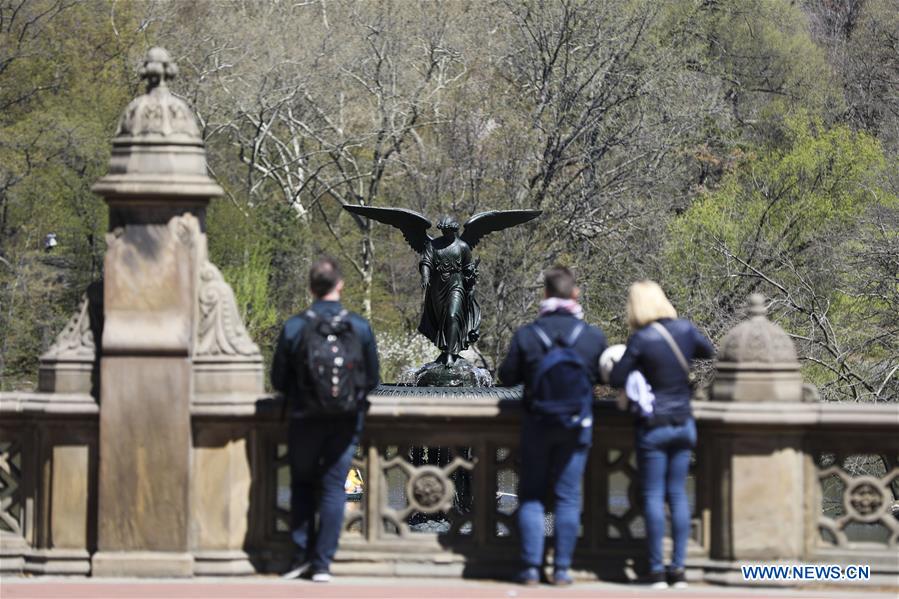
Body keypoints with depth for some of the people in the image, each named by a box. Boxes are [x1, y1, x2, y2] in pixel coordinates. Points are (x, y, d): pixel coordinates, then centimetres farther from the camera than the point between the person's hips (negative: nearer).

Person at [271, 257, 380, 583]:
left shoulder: (294, 327, -10)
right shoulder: (360, 327, -6)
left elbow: (279, 379, -2)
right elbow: (372, 379, 3)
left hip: (305, 421, -1)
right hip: (346, 422, 1)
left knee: (302, 485, 16)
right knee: (333, 488, 7)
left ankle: (303, 554, 10)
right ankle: (322, 563, 5)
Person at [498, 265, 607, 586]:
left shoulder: (526, 335, -11)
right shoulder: (593, 336, -8)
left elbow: (507, 376, -1)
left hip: (537, 424, 0)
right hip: (576, 427, 1)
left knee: (531, 495, 9)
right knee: (568, 497, 7)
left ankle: (531, 567, 4)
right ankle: (562, 569, 6)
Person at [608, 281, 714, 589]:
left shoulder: (641, 339, -16)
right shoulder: (685, 329, -2)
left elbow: (616, 379, -9)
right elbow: (708, 350, 17)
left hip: (654, 425, -5)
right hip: (684, 423, 5)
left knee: (653, 496, 0)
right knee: (678, 494, 9)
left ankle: (657, 570, -2)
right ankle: (678, 569, 8)